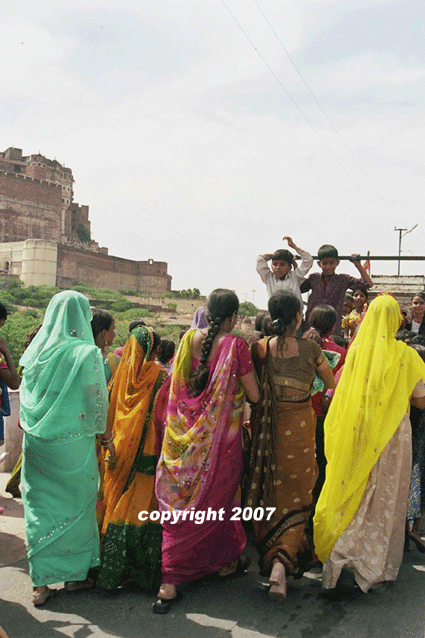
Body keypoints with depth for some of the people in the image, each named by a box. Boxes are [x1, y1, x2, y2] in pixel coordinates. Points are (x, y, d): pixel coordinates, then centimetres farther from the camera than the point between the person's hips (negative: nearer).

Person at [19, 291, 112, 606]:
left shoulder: (36, 349, 3)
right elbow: (97, 400, -9)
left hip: (36, 441, 4)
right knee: (75, 503, 12)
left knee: (40, 507, 11)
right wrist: (106, 435, 4)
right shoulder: (86, 352, -12)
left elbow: (26, 395, 8)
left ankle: (41, 583, 19)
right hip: (73, 443, -4)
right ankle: (75, 573, 25)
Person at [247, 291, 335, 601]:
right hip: (299, 424, -2)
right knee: (295, 494, 7)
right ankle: (281, 563, -7)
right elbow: (332, 384, 5)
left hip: (266, 425, 3)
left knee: (268, 491, 17)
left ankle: (268, 554, 33)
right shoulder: (310, 348, -9)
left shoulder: (260, 348, -4)